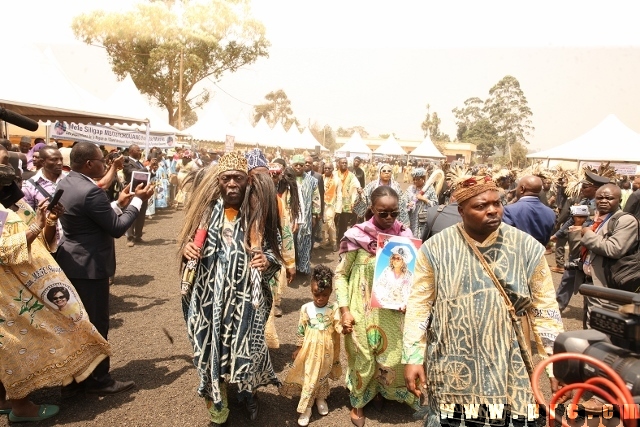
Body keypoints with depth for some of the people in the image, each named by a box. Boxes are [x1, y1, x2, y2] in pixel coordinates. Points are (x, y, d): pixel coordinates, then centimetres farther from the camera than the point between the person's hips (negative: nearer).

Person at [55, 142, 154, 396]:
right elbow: (116, 228, -19)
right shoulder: (90, 191, -25)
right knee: (95, 324, 5)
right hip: (89, 267, -10)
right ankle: (98, 380, 21)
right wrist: (138, 200, -11)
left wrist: (119, 203, 11)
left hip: (71, 263, 10)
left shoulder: (64, 184, 7)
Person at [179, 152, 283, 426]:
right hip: (210, 298, 2)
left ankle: (248, 392, 41)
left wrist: (267, 260, -21)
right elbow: (189, 243, 11)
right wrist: (185, 247, -11)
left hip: (245, 299, -2)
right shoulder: (207, 209, 1)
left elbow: (273, 253, 0)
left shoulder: (259, 213, -5)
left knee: (244, 350, 7)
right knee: (212, 349, 11)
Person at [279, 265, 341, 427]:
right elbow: (301, 330, 0)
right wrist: (298, 347, 6)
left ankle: (321, 398, 44)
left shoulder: (334, 308, -11)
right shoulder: (306, 309, -9)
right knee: (308, 377, 8)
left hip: (326, 350, 0)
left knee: (322, 375, 18)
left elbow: (338, 325, -12)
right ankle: (306, 408, 23)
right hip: (309, 349, 0)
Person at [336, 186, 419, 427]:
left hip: (393, 312, 3)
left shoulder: (404, 236, -4)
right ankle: (359, 402, 39)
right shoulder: (357, 235, -12)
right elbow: (341, 274, -4)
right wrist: (344, 310, -8)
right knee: (362, 359, 13)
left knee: (393, 358, 13)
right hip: (362, 312, -2)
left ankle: (381, 391, 44)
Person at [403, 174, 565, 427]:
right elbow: (419, 305, -4)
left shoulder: (527, 247, -4)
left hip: (509, 372, 1)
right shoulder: (436, 248, -7)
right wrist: (413, 358, -8)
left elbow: (545, 309, 0)